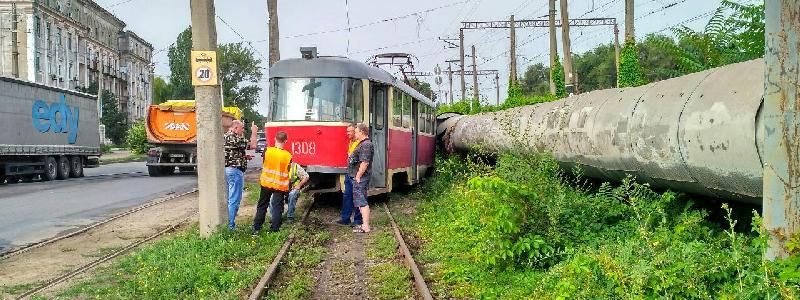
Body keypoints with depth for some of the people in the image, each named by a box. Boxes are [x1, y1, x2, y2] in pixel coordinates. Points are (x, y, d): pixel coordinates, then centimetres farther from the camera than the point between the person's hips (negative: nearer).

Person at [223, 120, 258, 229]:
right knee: (234, 200, -5)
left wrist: (244, 156, 16)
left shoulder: (225, 136, 14)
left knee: (229, 199, 16)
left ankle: (226, 223, 21)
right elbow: (252, 145, -19)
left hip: (226, 170, 10)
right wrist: (254, 132, -5)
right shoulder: (234, 138, -17)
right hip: (235, 170, -10)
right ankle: (231, 226, -3)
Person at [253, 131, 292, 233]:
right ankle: (274, 229, 5)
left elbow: (264, 164, 6)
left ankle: (256, 228, 16)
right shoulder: (288, 155, -10)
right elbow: (287, 173, -1)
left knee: (262, 206, 13)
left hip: (266, 183, 2)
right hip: (280, 185, -1)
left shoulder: (267, 151, -9)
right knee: (277, 207, 6)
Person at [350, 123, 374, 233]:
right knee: (361, 201, 15)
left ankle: (366, 227, -8)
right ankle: (365, 224, 22)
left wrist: (358, 176, -21)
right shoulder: (362, 144, 16)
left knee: (361, 201, -9)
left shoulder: (366, 145, -18)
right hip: (358, 177, 11)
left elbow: (365, 163, -25)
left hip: (360, 177, -11)